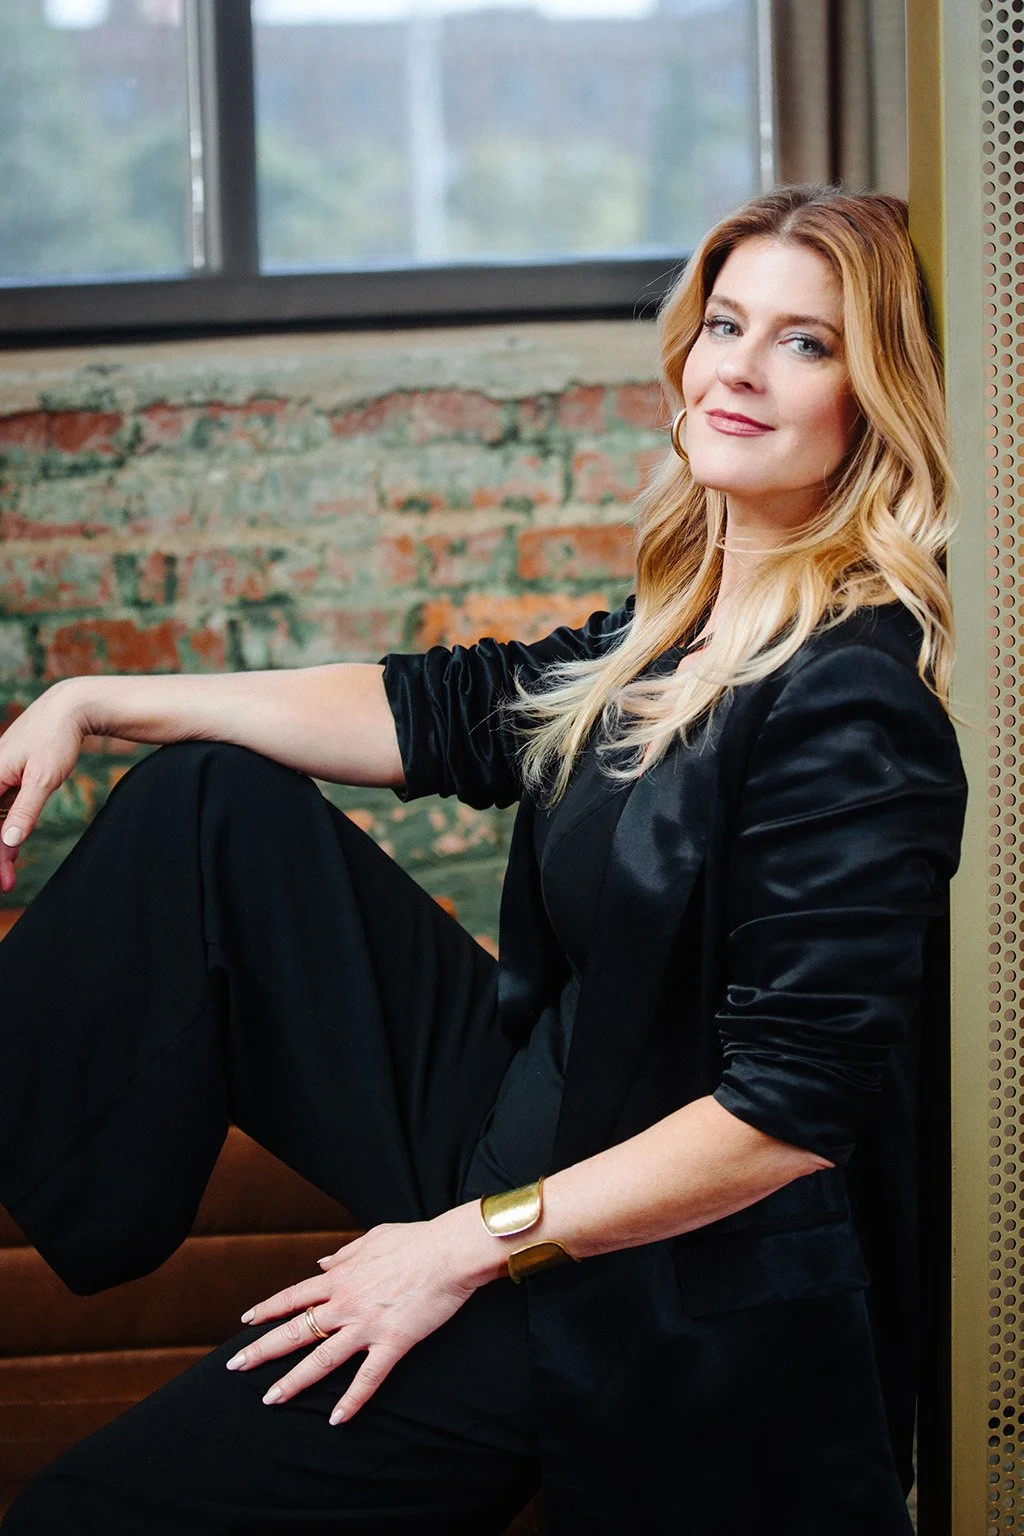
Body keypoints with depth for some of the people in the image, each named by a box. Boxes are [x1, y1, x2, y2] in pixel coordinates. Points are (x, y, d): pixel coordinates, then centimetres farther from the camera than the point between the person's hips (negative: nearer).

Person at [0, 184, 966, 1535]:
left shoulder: (850, 698, -24)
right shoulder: (688, 632, 4)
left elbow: (799, 1106, -26)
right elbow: (444, 713, 11)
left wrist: (473, 1245, -19)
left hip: (653, 1281, -9)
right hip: (522, 1113, 9)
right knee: (210, 796, 4)